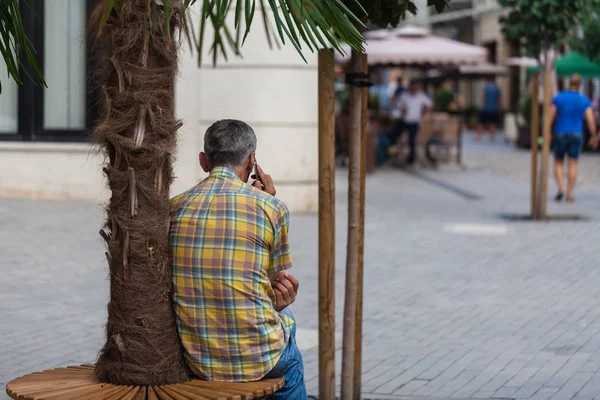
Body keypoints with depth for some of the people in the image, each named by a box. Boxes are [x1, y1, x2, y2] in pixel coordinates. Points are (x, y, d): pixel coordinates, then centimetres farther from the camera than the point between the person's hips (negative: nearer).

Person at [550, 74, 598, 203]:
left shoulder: (558, 98, 0)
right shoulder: (584, 100, 0)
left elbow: (550, 117, -4)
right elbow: (591, 120, -6)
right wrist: (594, 137, 2)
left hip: (560, 134, 0)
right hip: (576, 135, 0)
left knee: (558, 163, 12)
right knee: (573, 165, 4)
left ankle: (560, 188, -8)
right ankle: (570, 194, 0)